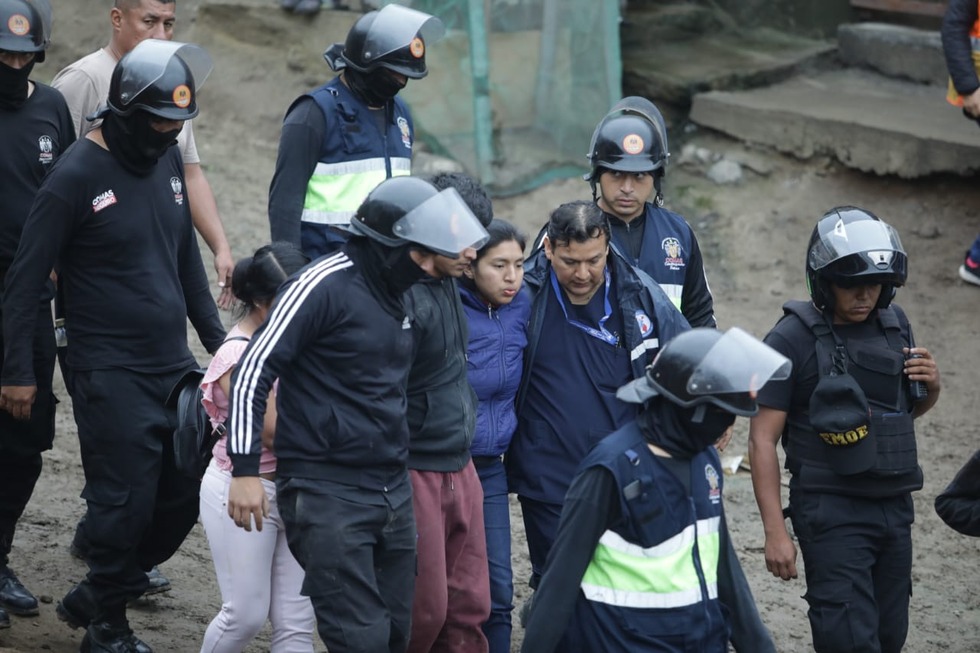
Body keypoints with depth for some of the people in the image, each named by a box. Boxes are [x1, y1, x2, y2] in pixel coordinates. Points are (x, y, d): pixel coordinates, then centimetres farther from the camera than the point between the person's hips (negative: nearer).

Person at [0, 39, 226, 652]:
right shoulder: (77, 176, -13)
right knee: (126, 503, -5)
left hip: (174, 364, 7)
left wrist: (216, 337, 20)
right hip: (113, 373, -7)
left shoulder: (167, 160, 8)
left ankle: (95, 595, 25)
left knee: (187, 493, 7)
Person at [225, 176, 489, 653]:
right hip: (327, 493, -8)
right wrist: (245, 470, -17)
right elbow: (254, 371, -13)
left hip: (392, 493, 8)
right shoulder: (323, 286, -12)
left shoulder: (396, 292, 14)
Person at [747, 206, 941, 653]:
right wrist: (775, 531, -16)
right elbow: (763, 439, -11)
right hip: (833, 512, -6)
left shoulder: (894, 323, 8)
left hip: (894, 507, 6)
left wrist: (931, 386, 0)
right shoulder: (794, 339, -11)